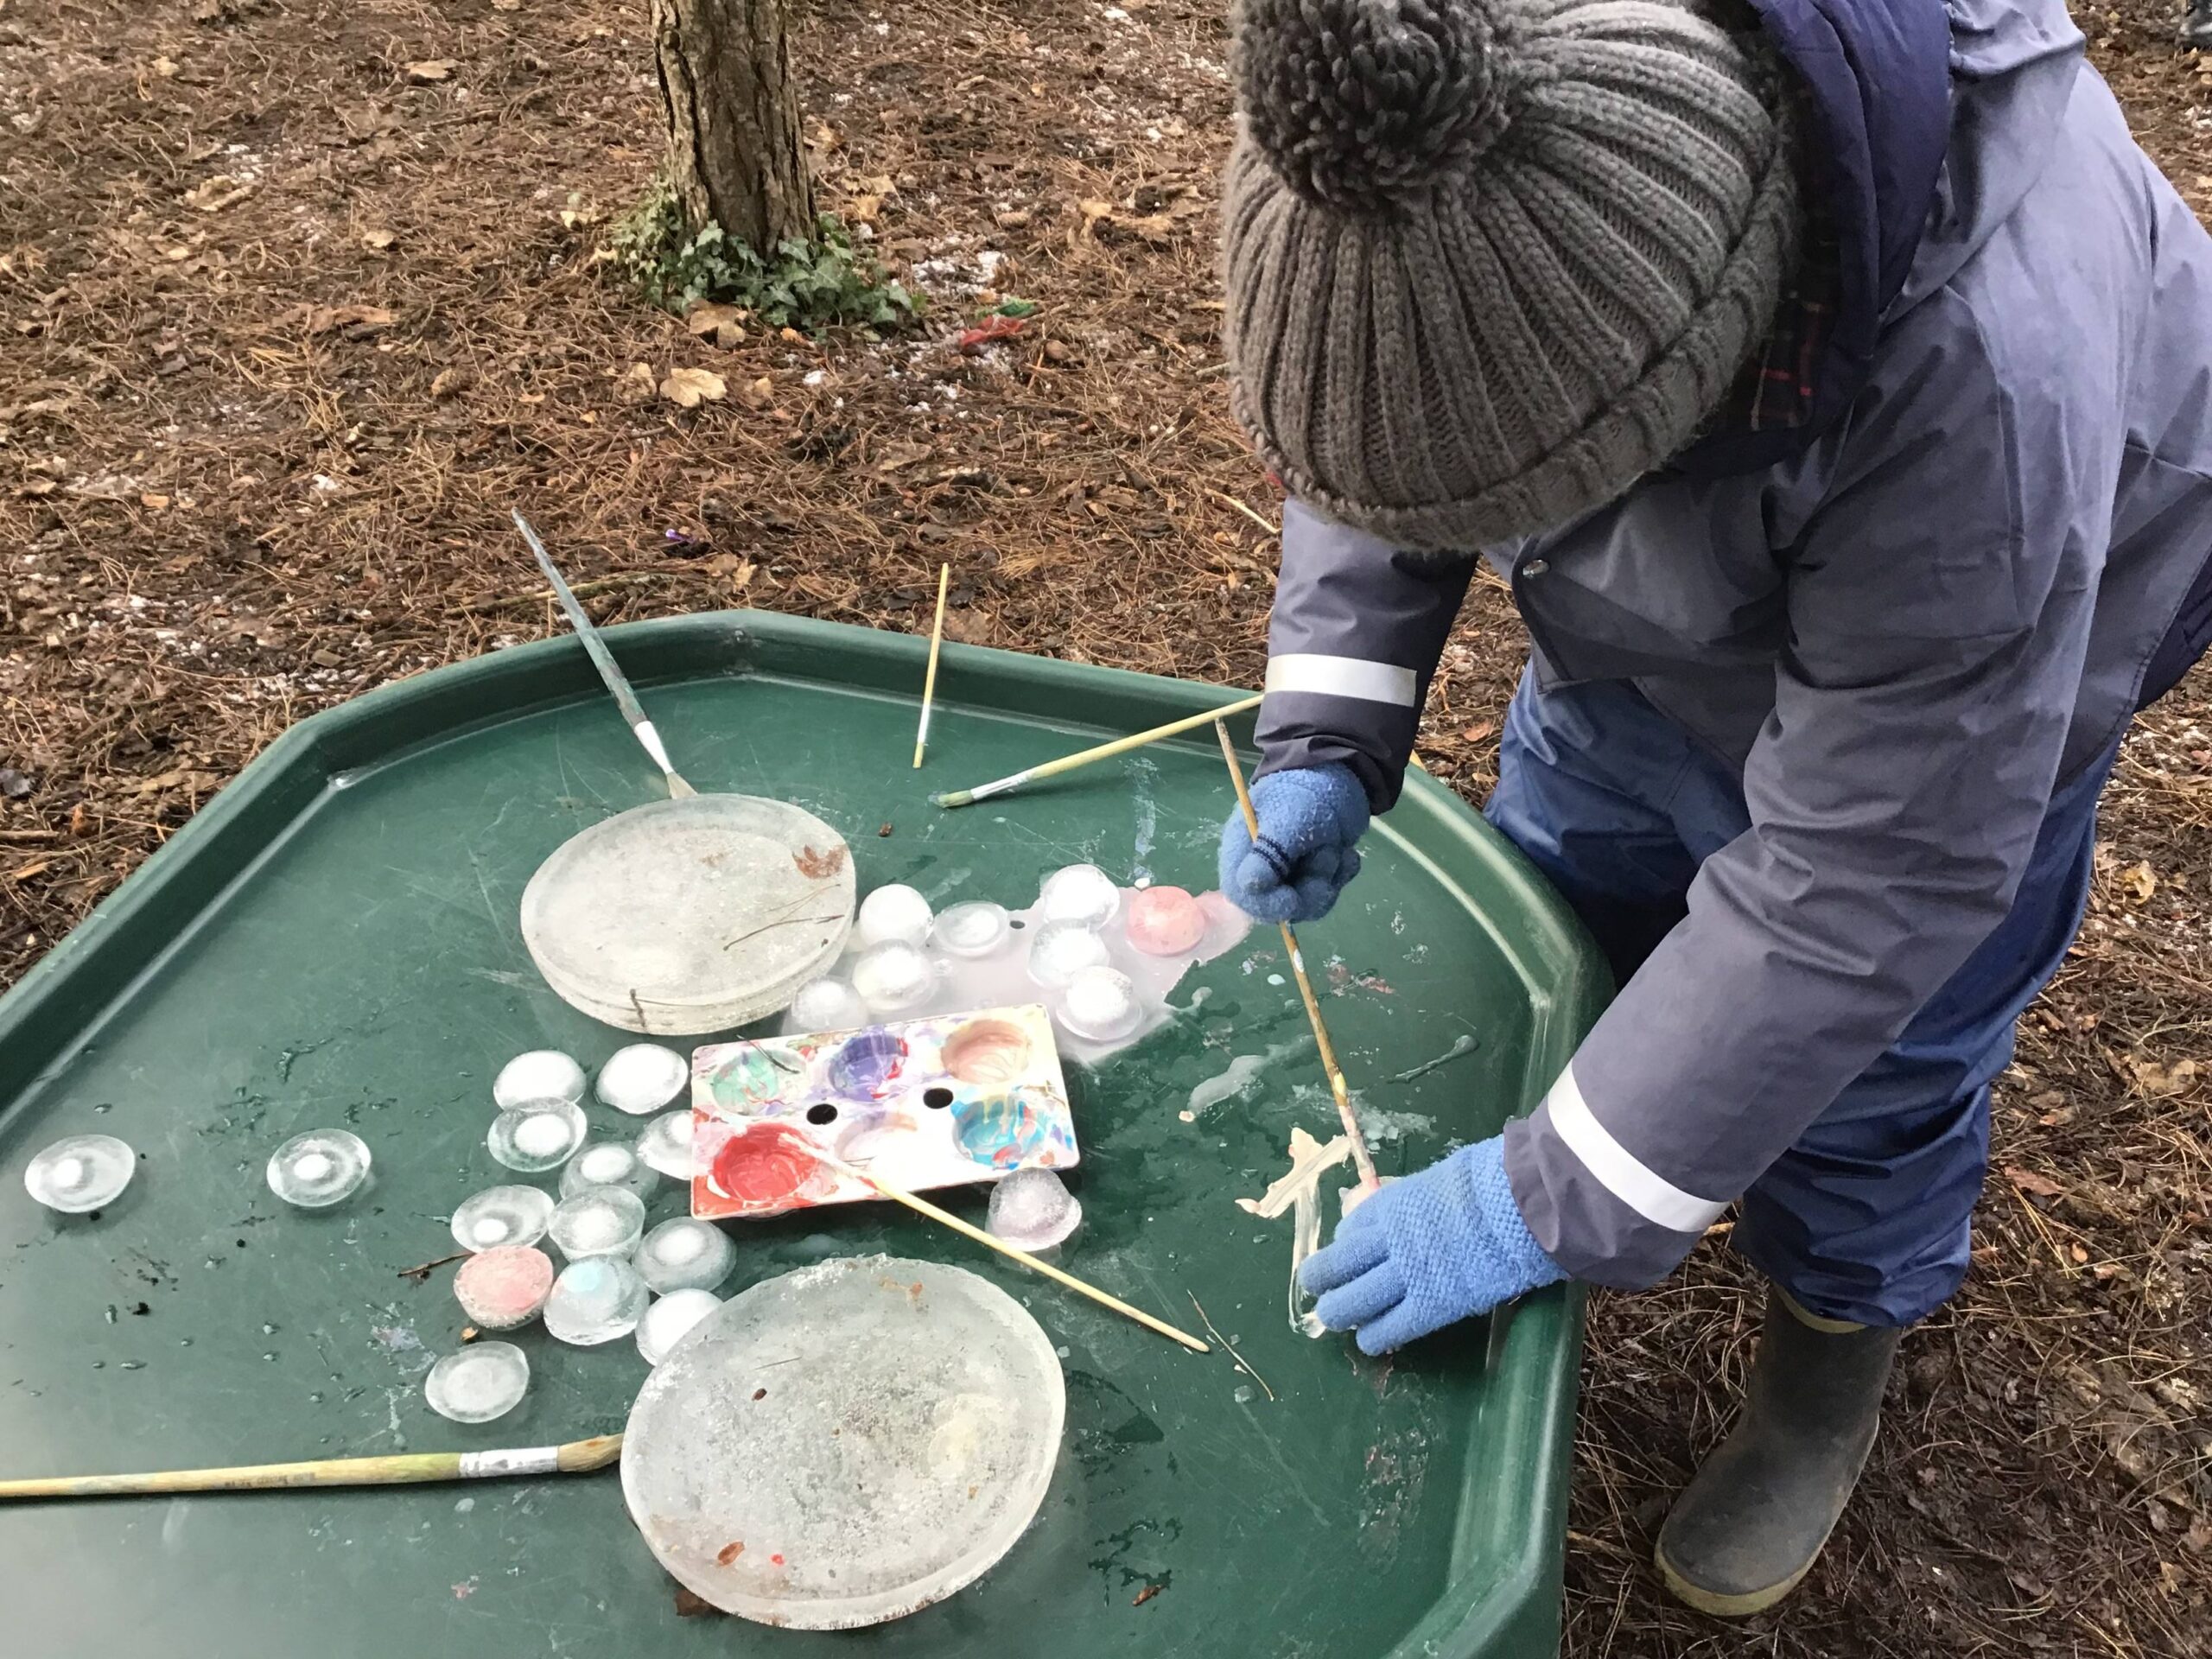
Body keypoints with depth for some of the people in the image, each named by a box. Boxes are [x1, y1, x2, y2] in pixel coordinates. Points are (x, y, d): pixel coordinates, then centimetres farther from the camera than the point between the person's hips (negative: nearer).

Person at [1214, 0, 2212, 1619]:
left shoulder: (1979, 382, -46)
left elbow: (1863, 881, -36)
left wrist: (1554, 1201, -31)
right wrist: (1329, 738, -22)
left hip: (1965, 667, -4)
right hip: (1649, 619, 5)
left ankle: (1833, 1362, 38)